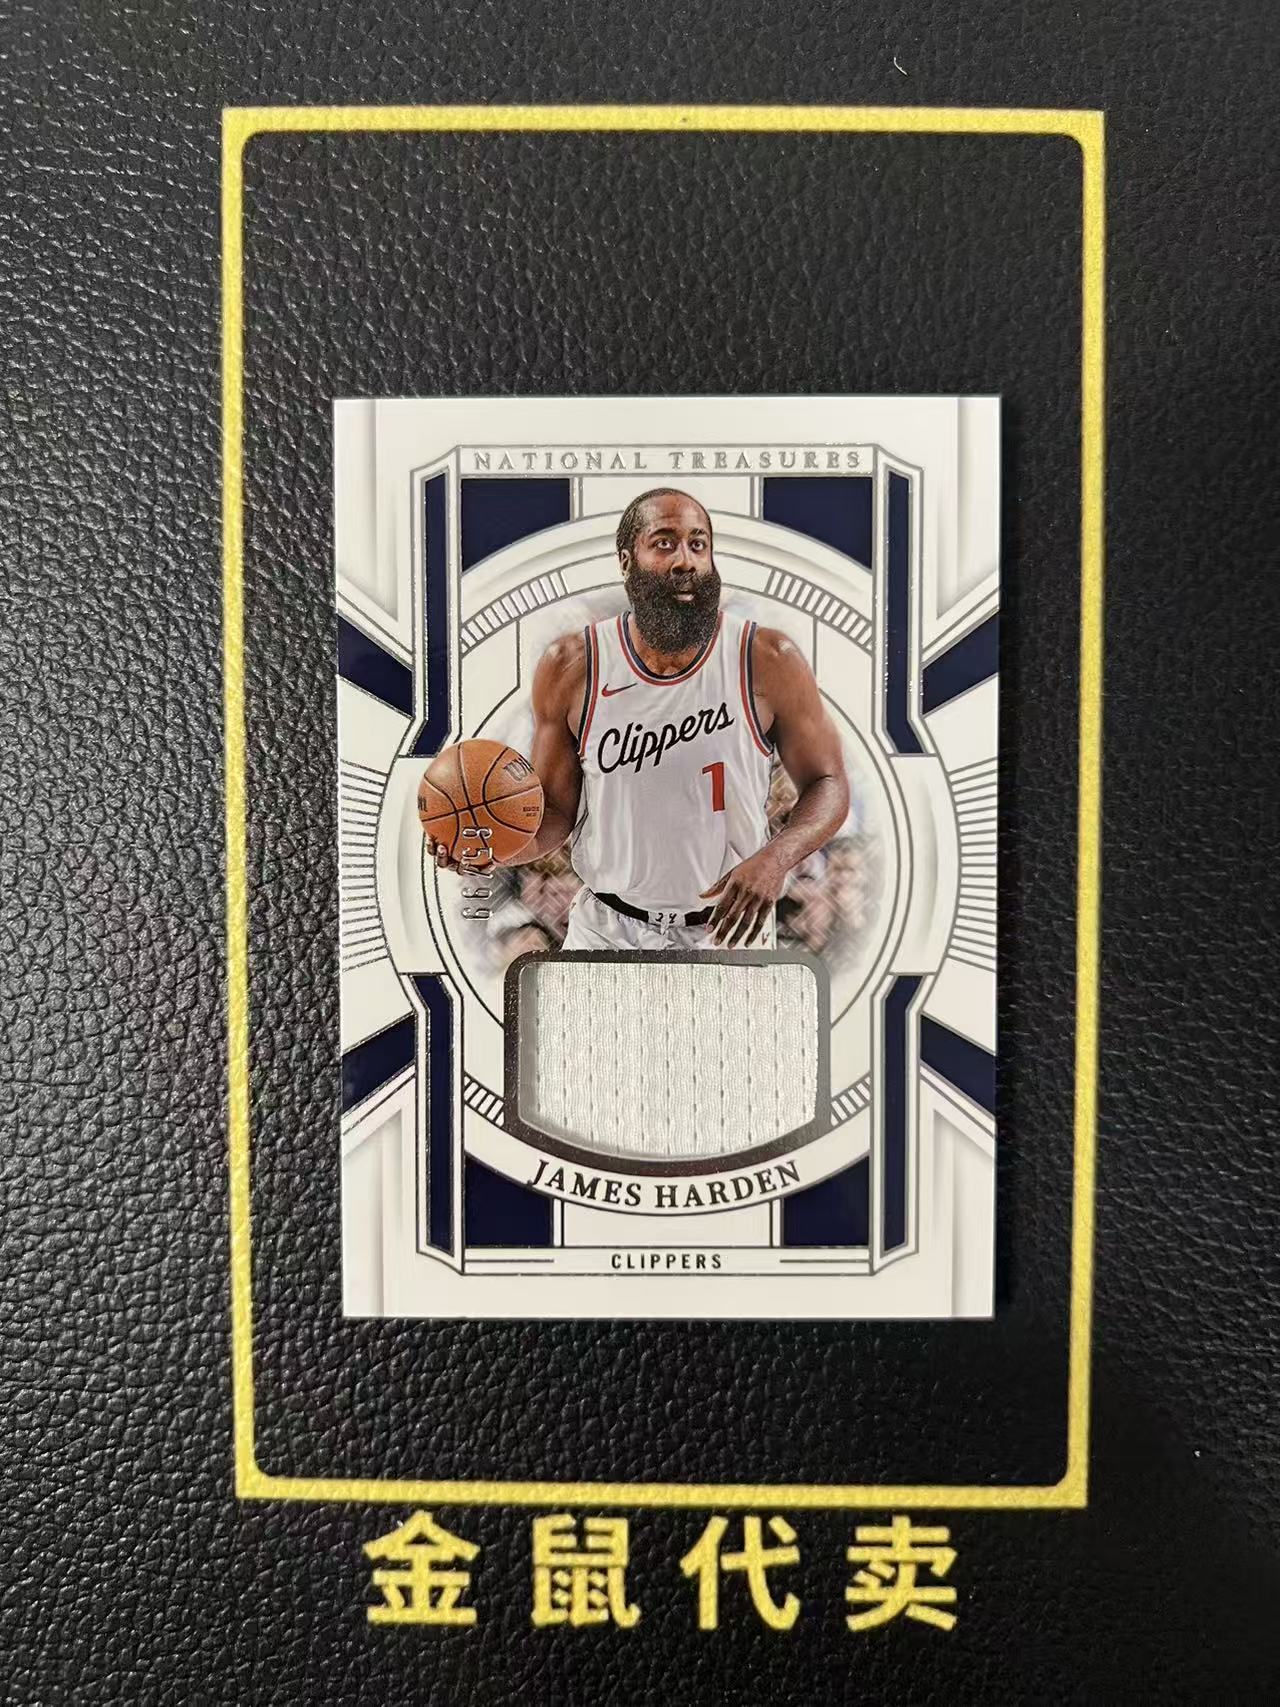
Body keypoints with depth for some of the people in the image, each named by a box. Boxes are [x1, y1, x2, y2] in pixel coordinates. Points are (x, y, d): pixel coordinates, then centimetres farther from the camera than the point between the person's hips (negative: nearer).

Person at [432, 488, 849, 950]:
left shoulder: (767, 661, -13)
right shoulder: (570, 667, -10)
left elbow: (828, 783, -5)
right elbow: (556, 810, -3)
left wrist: (776, 857, -24)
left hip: (728, 927, 0)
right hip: (606, 930, 1)